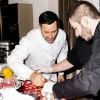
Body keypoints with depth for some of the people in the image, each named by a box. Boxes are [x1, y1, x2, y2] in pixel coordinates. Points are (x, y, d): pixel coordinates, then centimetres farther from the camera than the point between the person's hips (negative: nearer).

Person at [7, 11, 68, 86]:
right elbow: (12, 60, -38)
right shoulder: (30, 39, -29)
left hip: (52, 77, 2)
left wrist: (61, 73, 5)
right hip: (32, 79, -1)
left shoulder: (62, 35, -17)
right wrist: (31, 75, -52)